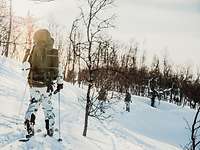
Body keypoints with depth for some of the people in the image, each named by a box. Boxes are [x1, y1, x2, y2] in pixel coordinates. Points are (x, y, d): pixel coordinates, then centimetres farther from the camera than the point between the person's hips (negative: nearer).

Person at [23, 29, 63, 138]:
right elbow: (59, 70, 5)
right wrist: (60, 83, 15)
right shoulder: (54, 53, 0)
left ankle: (30, 128, -5)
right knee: (48, 107, 14)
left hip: (35, 85, -2)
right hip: (48, 85, 2)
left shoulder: (35, 50, -5)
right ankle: (50, 129, 15)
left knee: (33, 105, 8)